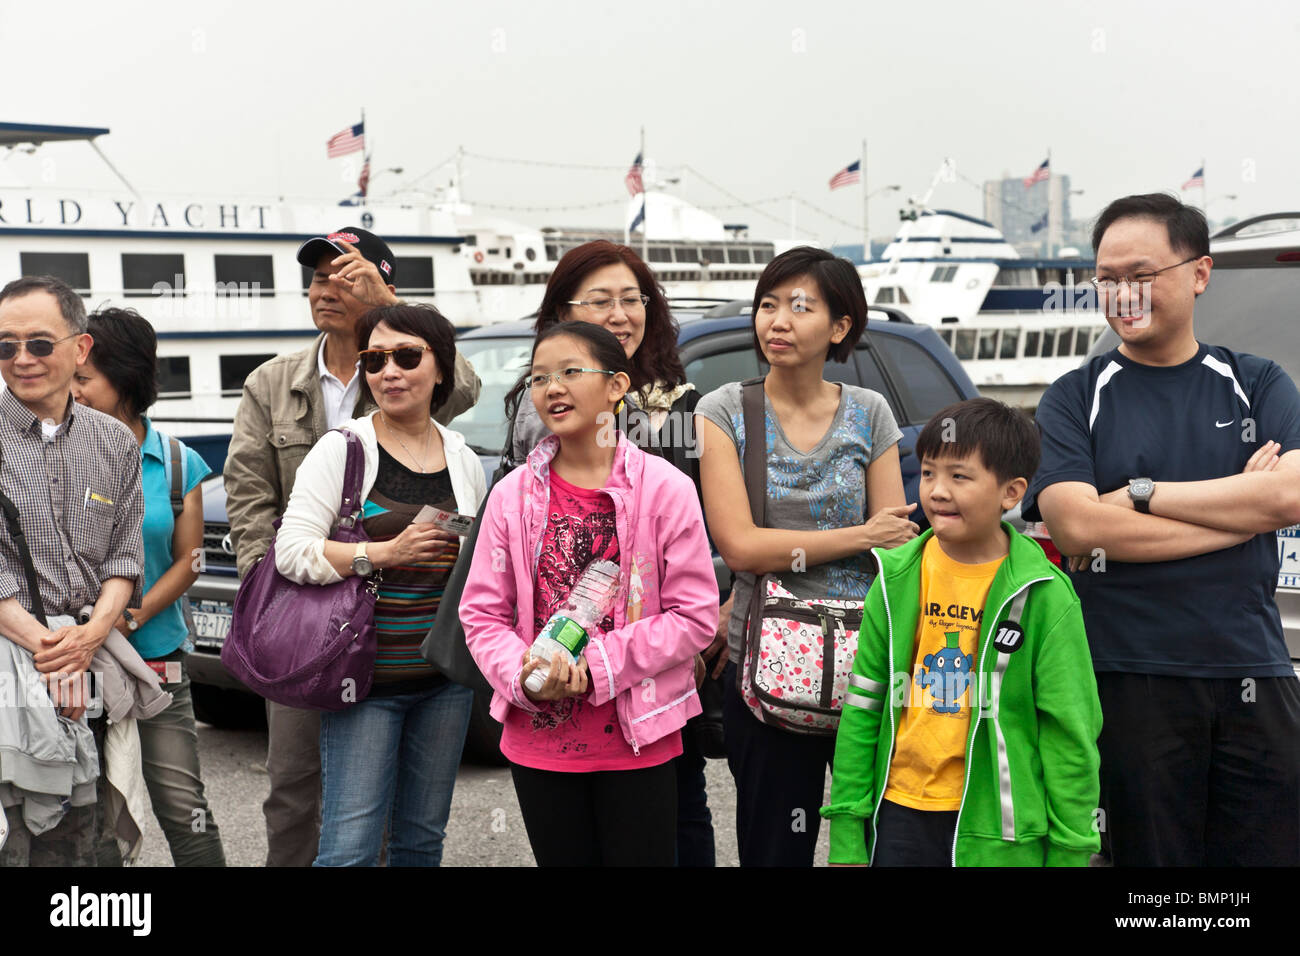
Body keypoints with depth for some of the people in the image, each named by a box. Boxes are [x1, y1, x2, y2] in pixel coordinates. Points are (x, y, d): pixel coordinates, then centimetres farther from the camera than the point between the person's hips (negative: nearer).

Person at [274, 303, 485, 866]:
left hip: (445, 680, 5)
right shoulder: (341, 450, -4)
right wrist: (384, 553, -22)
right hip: (366, 677, -4)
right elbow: (291, 552, -14)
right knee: (351, 847, -7)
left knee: (422, 840, 13)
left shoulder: (464, 461, 10)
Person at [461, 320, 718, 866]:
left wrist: (598, 664, -16)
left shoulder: (665, 489, -7)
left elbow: (695, 616, -7)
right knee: (562, 857, 14)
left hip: (636, 742, -2)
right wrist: (524, 676, -15)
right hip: (538, 742, 2)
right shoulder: (512, 494, 1)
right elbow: (482, 614, 3)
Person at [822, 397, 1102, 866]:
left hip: (999, 833, -3)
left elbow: (1069, 730, -5)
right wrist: (846, 832, 4)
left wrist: (1071, 846, -4)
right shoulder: (898, 579, 1)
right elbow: (862, 706, 5)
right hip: (900, 813, 3)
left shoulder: (1042, 595, -9)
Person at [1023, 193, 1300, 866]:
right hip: (1129, 678, -2)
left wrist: (1142, 494, -10)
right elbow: (1075, 526, -12)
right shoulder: (1076, 399, 4)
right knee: (1152, 852, 3)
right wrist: (1239, 507, -8)